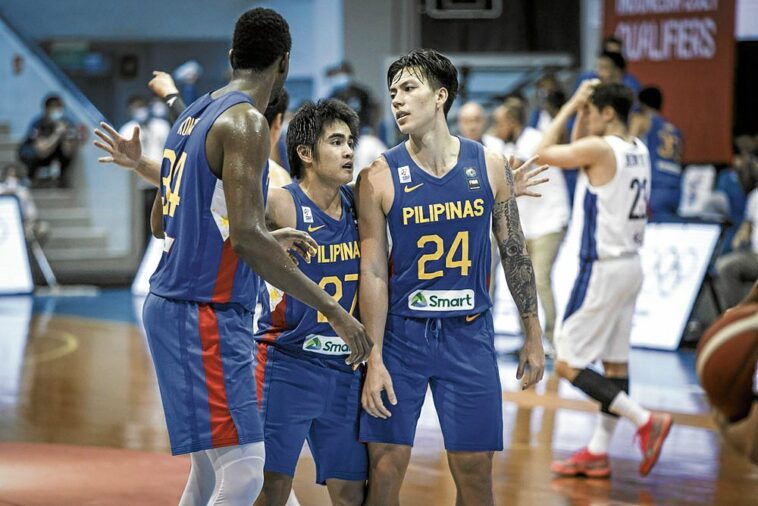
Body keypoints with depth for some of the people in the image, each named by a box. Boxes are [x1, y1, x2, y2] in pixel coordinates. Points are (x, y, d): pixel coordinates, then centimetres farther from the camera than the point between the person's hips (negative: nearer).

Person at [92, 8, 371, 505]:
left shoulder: (195, 115, 15)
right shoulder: (247, 122, -13)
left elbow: (161, 223, 23)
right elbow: (246, 237, -23)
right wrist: (332, 308, -21)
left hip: (174, 307, 10)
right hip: (206, 315, -10)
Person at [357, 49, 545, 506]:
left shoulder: (490, 167, -1)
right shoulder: (380, 178, -6)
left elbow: (515, 252, 8)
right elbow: (373, 272, -6)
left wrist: (533, 336, 8)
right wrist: (374, 360, -11)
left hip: (469, 335, 1)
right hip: (401, 332, -1)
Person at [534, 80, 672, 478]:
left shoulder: (600, 148, -18)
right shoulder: (639, 150, 9)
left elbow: (544, 153, -5)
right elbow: (576, 152, 24)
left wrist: (570, 107, 0)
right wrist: (581, 112, 13)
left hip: (602, 270, -9)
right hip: (630, 265, 9)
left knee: (567, 364, -3)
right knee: (615, 362, 11)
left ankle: (645, 421, -8)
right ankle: (597, 453, 17)